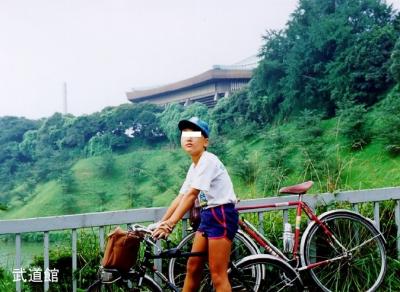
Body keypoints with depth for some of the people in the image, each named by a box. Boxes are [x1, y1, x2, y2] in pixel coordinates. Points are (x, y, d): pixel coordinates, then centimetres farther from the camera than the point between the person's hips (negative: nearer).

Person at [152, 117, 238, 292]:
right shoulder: (194, 166, 13)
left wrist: (170, 224, -30)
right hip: (208, 216, 9)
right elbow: (180, 198, 9)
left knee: (217, 276, -6)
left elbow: (191, 195, -24)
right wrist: (160, 223, 4)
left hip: (222, 216, -9)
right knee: (192, 268, 12)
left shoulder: (208, 161, -15)